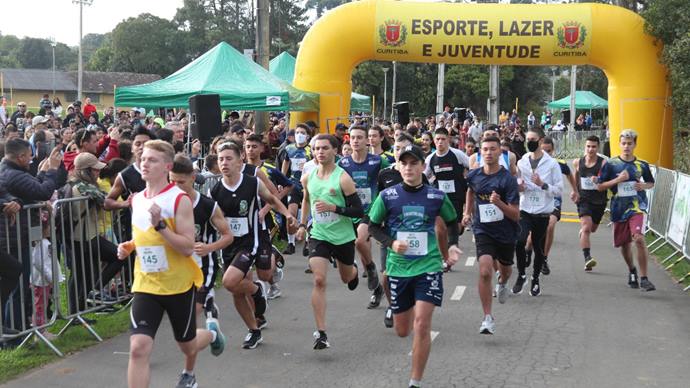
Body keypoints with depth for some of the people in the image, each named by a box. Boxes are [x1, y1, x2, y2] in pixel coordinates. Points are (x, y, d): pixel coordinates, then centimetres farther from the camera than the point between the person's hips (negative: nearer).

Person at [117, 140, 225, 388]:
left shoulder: (179, 199, -15)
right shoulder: (137, 199, 5)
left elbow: (188, 247, -21)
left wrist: (160, 224, -31)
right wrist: (128, 247, 2)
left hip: (179, 284, -4)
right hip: (145, 285, 4)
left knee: (187, 345, 17)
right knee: (138, 347, -14)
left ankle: (211, 333, 54)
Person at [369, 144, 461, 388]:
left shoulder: (437, 197, -2)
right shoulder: (387, 196, -4)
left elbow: (452, 222, 15)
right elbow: (374, 226, 5)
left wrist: (453, 245, 0)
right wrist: (391, 243, -12)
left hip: (428, 266, -1)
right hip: (398, 268, 2)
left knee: (421, 325, -15)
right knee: (402, 331, 12)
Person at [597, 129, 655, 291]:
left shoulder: (642, 165, 5)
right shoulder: (611, 164, 0)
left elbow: (651, 183, 20)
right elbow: (600, 186, 0)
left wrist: (644, 186, -3)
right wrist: (618, 180, -13)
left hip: (637, 207, -1)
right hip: (619, 209, 1)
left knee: (639, 239, -21)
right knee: (624, 243, 13)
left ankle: (644, 278, -14)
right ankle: (632, 270, 42)